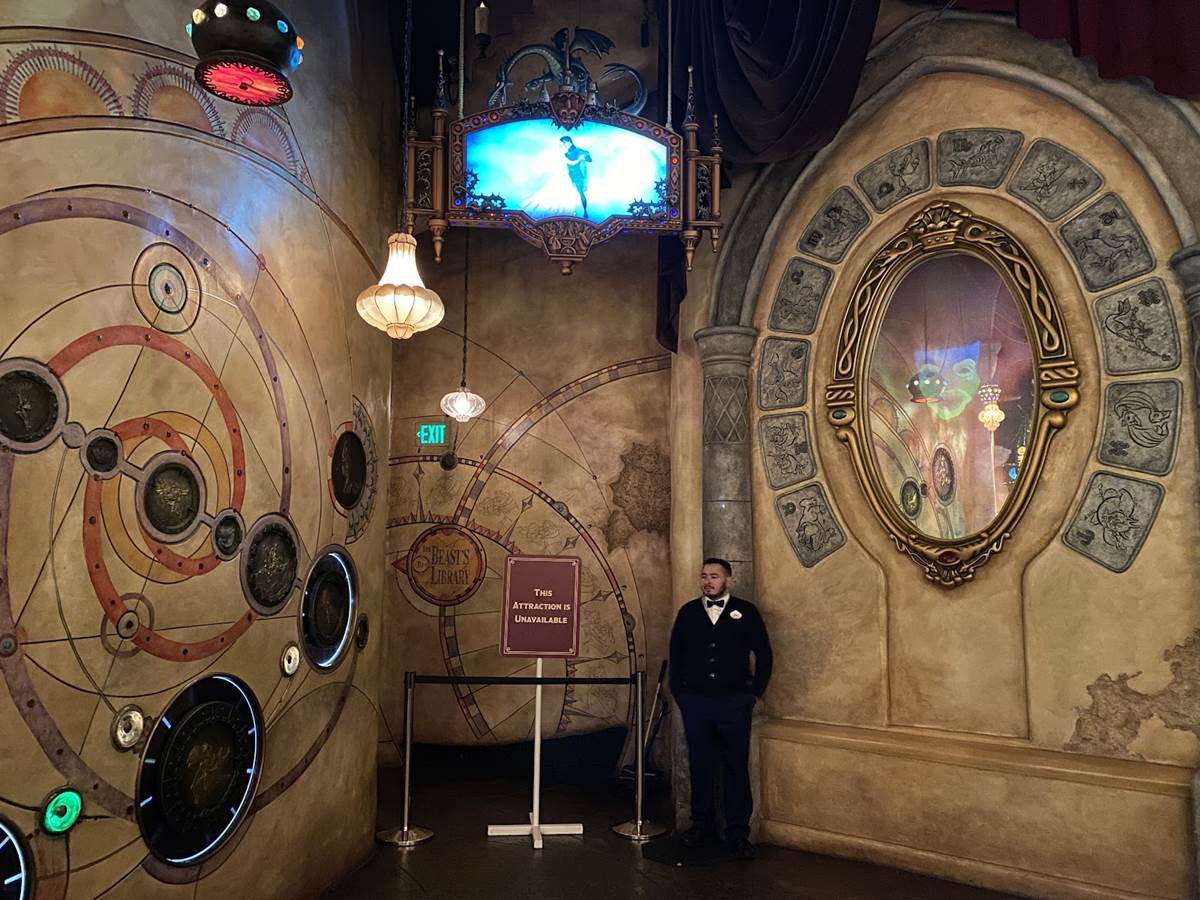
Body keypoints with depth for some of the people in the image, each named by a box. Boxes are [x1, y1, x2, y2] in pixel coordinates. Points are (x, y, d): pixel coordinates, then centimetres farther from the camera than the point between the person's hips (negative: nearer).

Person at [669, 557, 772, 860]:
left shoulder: (745, 611, 1)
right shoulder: (688, 612, 7)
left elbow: (763, 654, 4)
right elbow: (675, 654, 14)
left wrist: (754, 692, 1)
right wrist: (679, 692, 8)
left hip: (734, 702, -2)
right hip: (695, 701, 2)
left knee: (737, 768, 2)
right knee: (700, 765, 9)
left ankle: (738, 833, 13)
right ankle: (702, 826, 23)